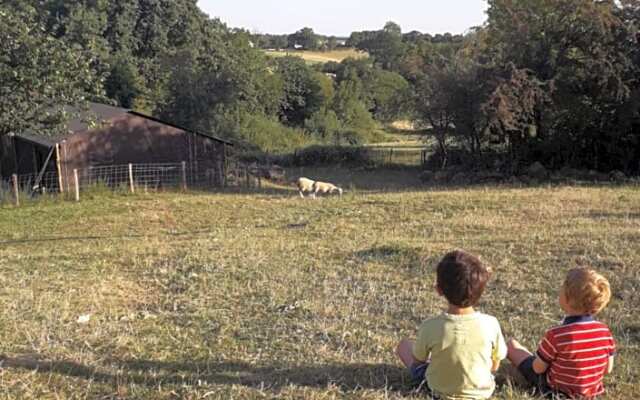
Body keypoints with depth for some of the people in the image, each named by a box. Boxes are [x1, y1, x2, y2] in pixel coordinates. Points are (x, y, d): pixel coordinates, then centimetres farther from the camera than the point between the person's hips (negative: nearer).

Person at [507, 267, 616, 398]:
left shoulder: (556, 335, -33)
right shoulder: (605, 332, -18)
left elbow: (538, 368, -19)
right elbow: (607, 369, -4)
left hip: (556, 391, -5)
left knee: (512, 344, 14)